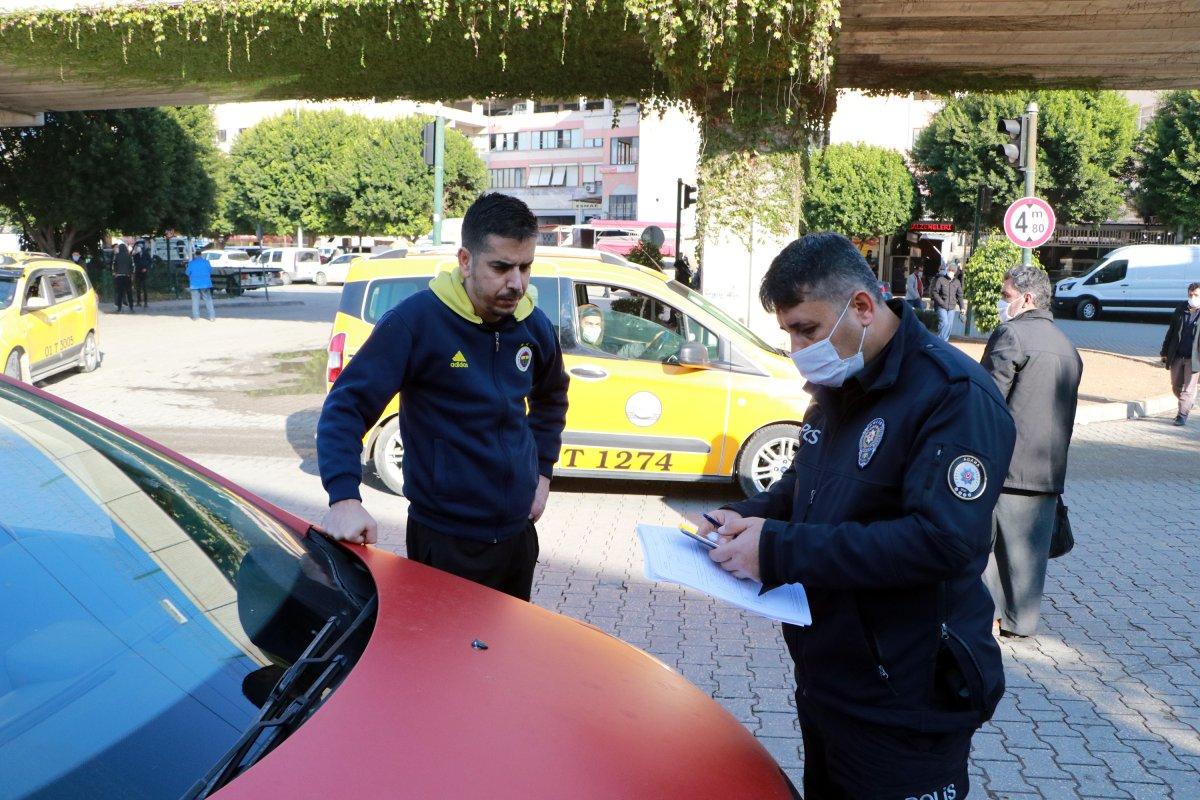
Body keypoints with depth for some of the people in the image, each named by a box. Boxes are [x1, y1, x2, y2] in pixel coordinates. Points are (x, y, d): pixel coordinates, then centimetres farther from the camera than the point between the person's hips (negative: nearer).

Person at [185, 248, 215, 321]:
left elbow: (187, 272, 6)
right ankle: (212, 317, -4)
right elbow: (211, 271, 6)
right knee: (208, 300, 1)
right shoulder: (206, 262, -3)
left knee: (195, 301, 7)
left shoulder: (191, 263, -3)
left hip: (195, 285, 0)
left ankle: (195, 317, 7)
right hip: (205, 284, 0)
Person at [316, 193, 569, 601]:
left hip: (518, 532, 6)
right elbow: (345, 406, -18)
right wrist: (344, 497, -31)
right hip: (445, 541, -6)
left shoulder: (535, 325, 0)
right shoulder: (416, 321, -18)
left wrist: (542, 470, 12)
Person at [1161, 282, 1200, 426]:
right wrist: (1165, 352, 12)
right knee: (1176, 387, 12)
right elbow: (1171, 331, 13)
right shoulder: (1180, 309, 7)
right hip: (1177, 356, 4)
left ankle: (1183, 415, 7)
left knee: (1188, 388, -2)